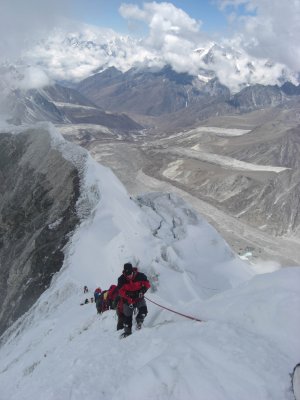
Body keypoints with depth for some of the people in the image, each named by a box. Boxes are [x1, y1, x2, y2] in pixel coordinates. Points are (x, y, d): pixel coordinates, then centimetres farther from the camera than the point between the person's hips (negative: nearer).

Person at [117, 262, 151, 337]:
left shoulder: (140, 276, -16)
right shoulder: (121, 279, -15)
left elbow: (147, 284, -4)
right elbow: (121, 291, -12)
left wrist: (143, 290, -24)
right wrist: (128, 300, -23)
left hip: (139, 298, 0)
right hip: (128, 300, 0)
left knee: (143, 310, -21)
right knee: (127, 316, 5)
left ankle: (139, 321, 9)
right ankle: (127, 331, 26)